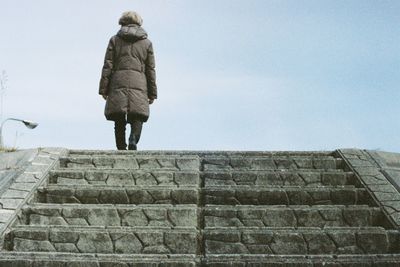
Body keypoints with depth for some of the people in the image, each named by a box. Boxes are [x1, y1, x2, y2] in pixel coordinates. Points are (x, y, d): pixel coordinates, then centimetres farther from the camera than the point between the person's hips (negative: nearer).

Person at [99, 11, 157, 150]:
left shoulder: (114, 40, 11)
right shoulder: (147, 43, 13)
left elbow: (108, 66, 5)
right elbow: (150, 70, 11)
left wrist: (103, 89, 5)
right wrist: (152, 93, 13)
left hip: (118, 83, 0)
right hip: (139, 84, 0)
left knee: (119, 120, 4)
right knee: (137, 117, -2)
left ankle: (121, 148, -1)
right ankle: (133, 140, -28)